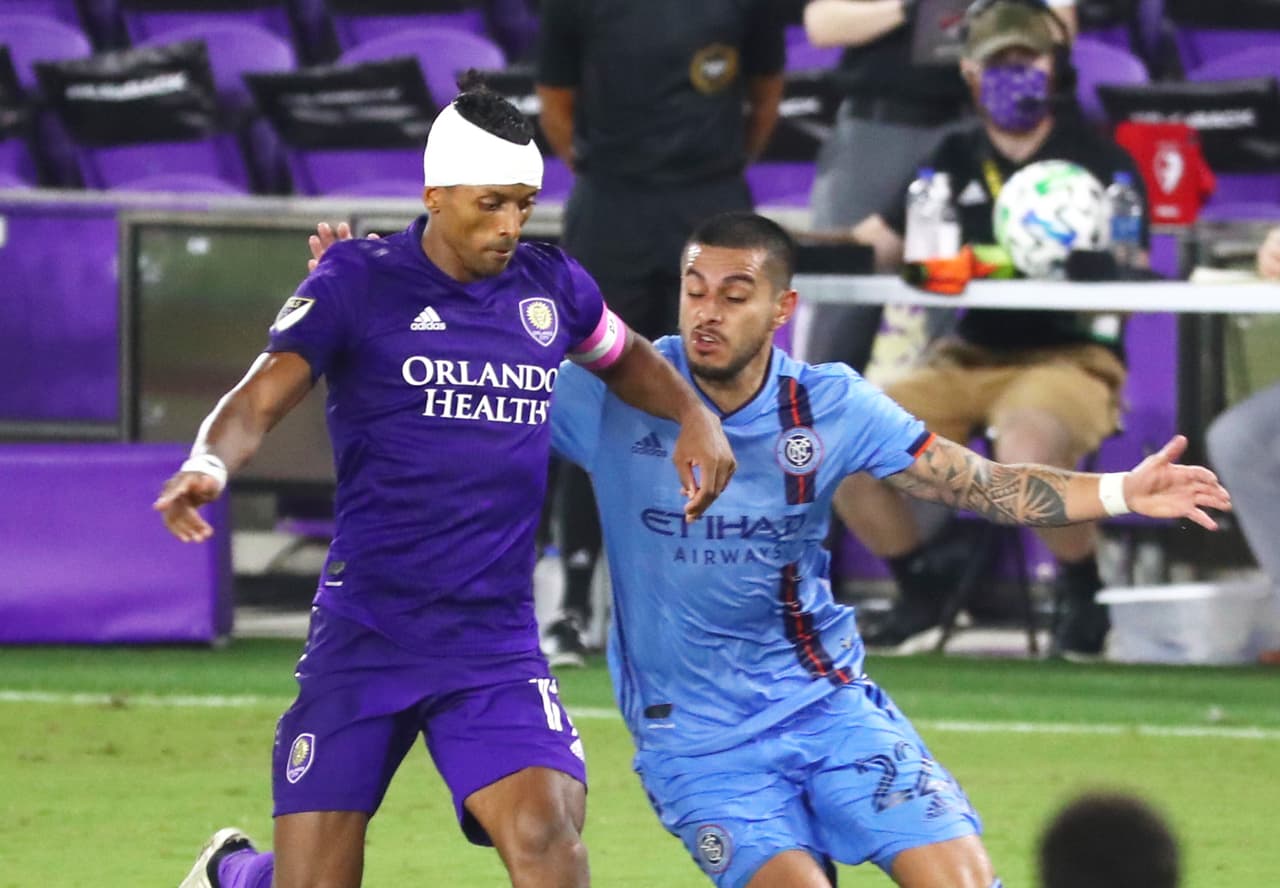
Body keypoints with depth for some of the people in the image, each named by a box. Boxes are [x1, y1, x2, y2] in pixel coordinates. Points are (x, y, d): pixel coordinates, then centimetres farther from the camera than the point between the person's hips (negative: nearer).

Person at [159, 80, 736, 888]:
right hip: (364, 635, -2)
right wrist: (208, 465, -35)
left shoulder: (550, 287, 7)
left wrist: (694, 414, 9)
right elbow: (262, 397, -13)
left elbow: (626, 359, 28)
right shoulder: (360, 281, -5)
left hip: (497, 646, 2)